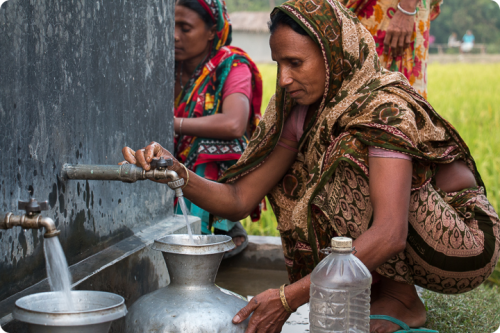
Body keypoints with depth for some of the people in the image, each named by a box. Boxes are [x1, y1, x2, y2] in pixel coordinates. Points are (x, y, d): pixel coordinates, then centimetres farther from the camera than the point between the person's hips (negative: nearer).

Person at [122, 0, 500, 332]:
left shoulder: (387, 108, -27)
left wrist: (290, 296, -40)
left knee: (353, 153, -27)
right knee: (289, 184, 1)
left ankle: (400, 299, -9)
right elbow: (240, 200, -6)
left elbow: (389, 236, -37)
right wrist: (176, 173, -25)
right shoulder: (302, 111, -3)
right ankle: (390, 288, 5)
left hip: (468, 240, -7)